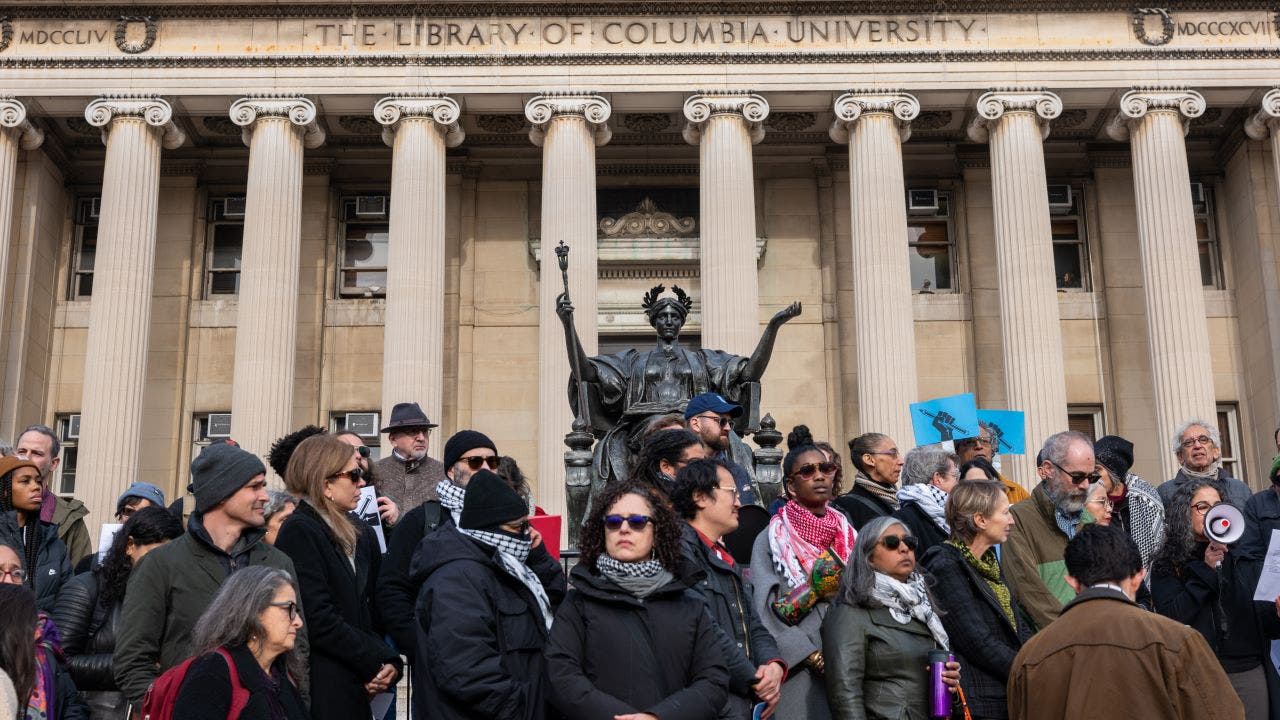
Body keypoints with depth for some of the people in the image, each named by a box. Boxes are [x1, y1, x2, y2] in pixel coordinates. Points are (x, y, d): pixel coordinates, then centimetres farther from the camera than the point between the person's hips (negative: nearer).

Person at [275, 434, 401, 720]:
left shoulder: (360, 532, 13)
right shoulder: (299, 532, -10)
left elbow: (372, 609, 11)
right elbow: (318, 619, -18)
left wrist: (389, 660, -6)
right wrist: (377, 662, -12)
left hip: (358, 685, 7)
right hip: (323, 688, -7)